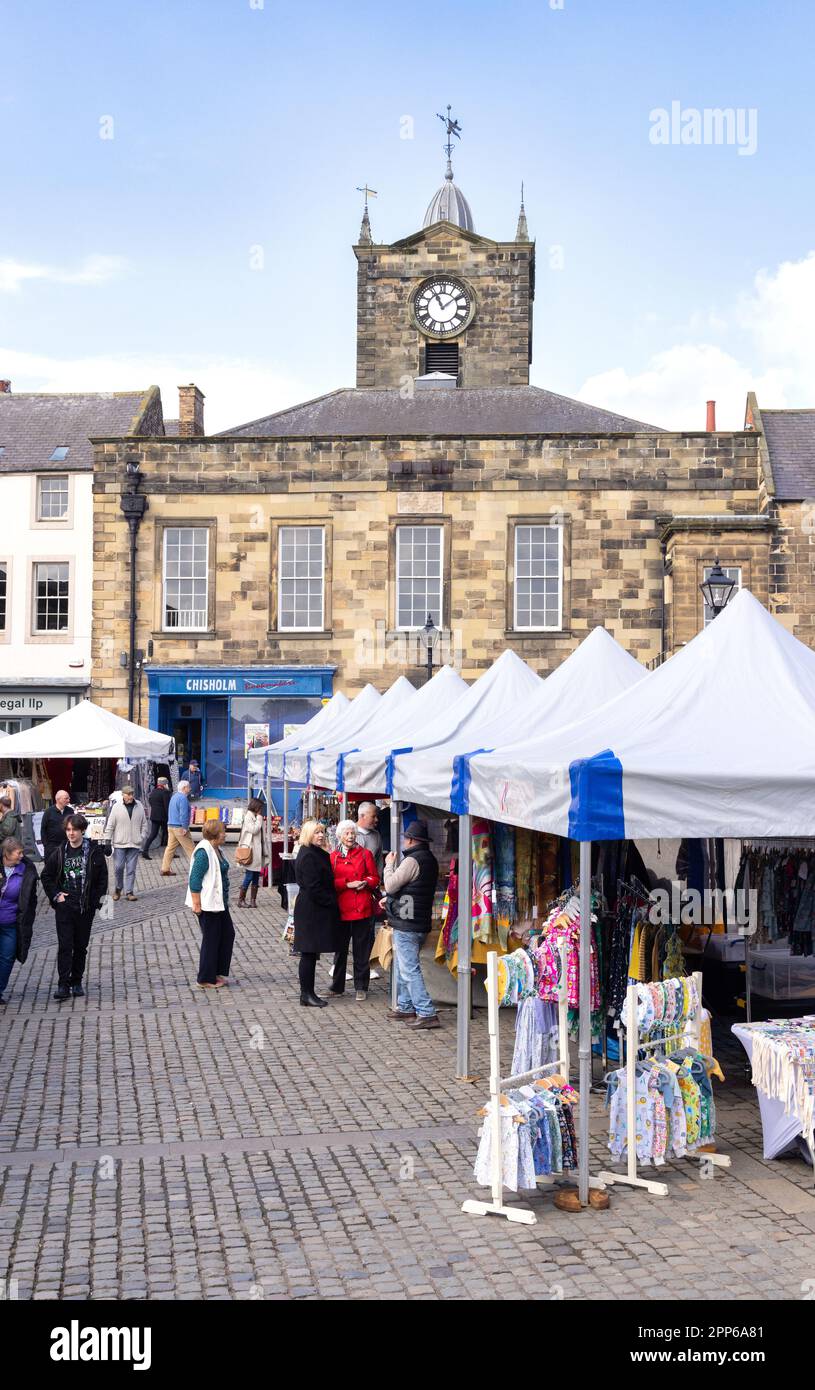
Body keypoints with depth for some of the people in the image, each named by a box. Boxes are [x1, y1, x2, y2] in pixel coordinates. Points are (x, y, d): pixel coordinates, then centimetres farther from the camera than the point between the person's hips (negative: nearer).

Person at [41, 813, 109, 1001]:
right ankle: (63, 984, -4)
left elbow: (102, 878, 1)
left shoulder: (94, 851, -4)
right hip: (64, 906, 0)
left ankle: (76, 982, 20)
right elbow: (46, 876, 11)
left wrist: (95, 899, -5)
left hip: (86, 907, 0)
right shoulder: (59, 852, 1)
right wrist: (55, 895, 1)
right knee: (65, 946, -5)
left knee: (81, 946, 9)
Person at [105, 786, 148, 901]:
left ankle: (129, 892, 9)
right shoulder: (117, 807, -2)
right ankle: (118, 889, 19)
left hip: (134, 844, 2)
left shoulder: (139, 807, 4)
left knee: (131, 869, 3)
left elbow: (144, 824, 12)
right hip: (119, 844, -2)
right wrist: (108, 841, -3)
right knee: (118, 867, -1)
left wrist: (142, 838, 4)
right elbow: (110, 825, 0)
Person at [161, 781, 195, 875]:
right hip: (179, 827, -9)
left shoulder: (174, 797, 17)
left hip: (170, 826, 9)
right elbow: (183, 814, -21)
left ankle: (165, 869, 7)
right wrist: (185, 828, -19)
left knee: (170, 847, 8)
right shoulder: (183, 798, -14)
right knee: (190, 848, -2)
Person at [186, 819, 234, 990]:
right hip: (207, 905, -10)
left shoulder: (217, 849, 9)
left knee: (228, 934, 14)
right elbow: (194, 880, -21)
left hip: (219, 903, 10)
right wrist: (196, 904, -22)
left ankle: (219, 972, 25)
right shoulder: (203, 852, -20)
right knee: (211, 939, 1)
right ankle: (206, 979, 13)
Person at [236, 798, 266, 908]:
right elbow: (254, 830, -20)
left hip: (259, 851, 8)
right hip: (251, 850, -8)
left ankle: (253, 900, 12)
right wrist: (259, 818, -10)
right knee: (249, 876, -6)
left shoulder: (257, 817, 15)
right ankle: (241, 900, 2)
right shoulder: (248, 817, -7)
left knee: (256, 877, 8)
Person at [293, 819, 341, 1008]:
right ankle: (307, 995, 3)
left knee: (311, 954, 12)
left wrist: (332, 901, 8)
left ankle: (308, 993, 18)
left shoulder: (317, 854, 15)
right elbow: (313, 888, -20)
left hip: (316, 910, 10)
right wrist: (332, 902, -14)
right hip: (311, 912, -10)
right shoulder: (307, 856, -16)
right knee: (309, 954, -3)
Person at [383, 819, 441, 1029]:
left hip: (406, 924, -10)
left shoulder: (412, 860, -18)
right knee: (404, 967, 21)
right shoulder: (430, 859, 12)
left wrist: (389, 864, 0)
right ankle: (405, 1007, 29)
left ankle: (427, 1013, -10)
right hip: (421, 923, 10)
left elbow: (390, 886, -16)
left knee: (409, 970, -8)